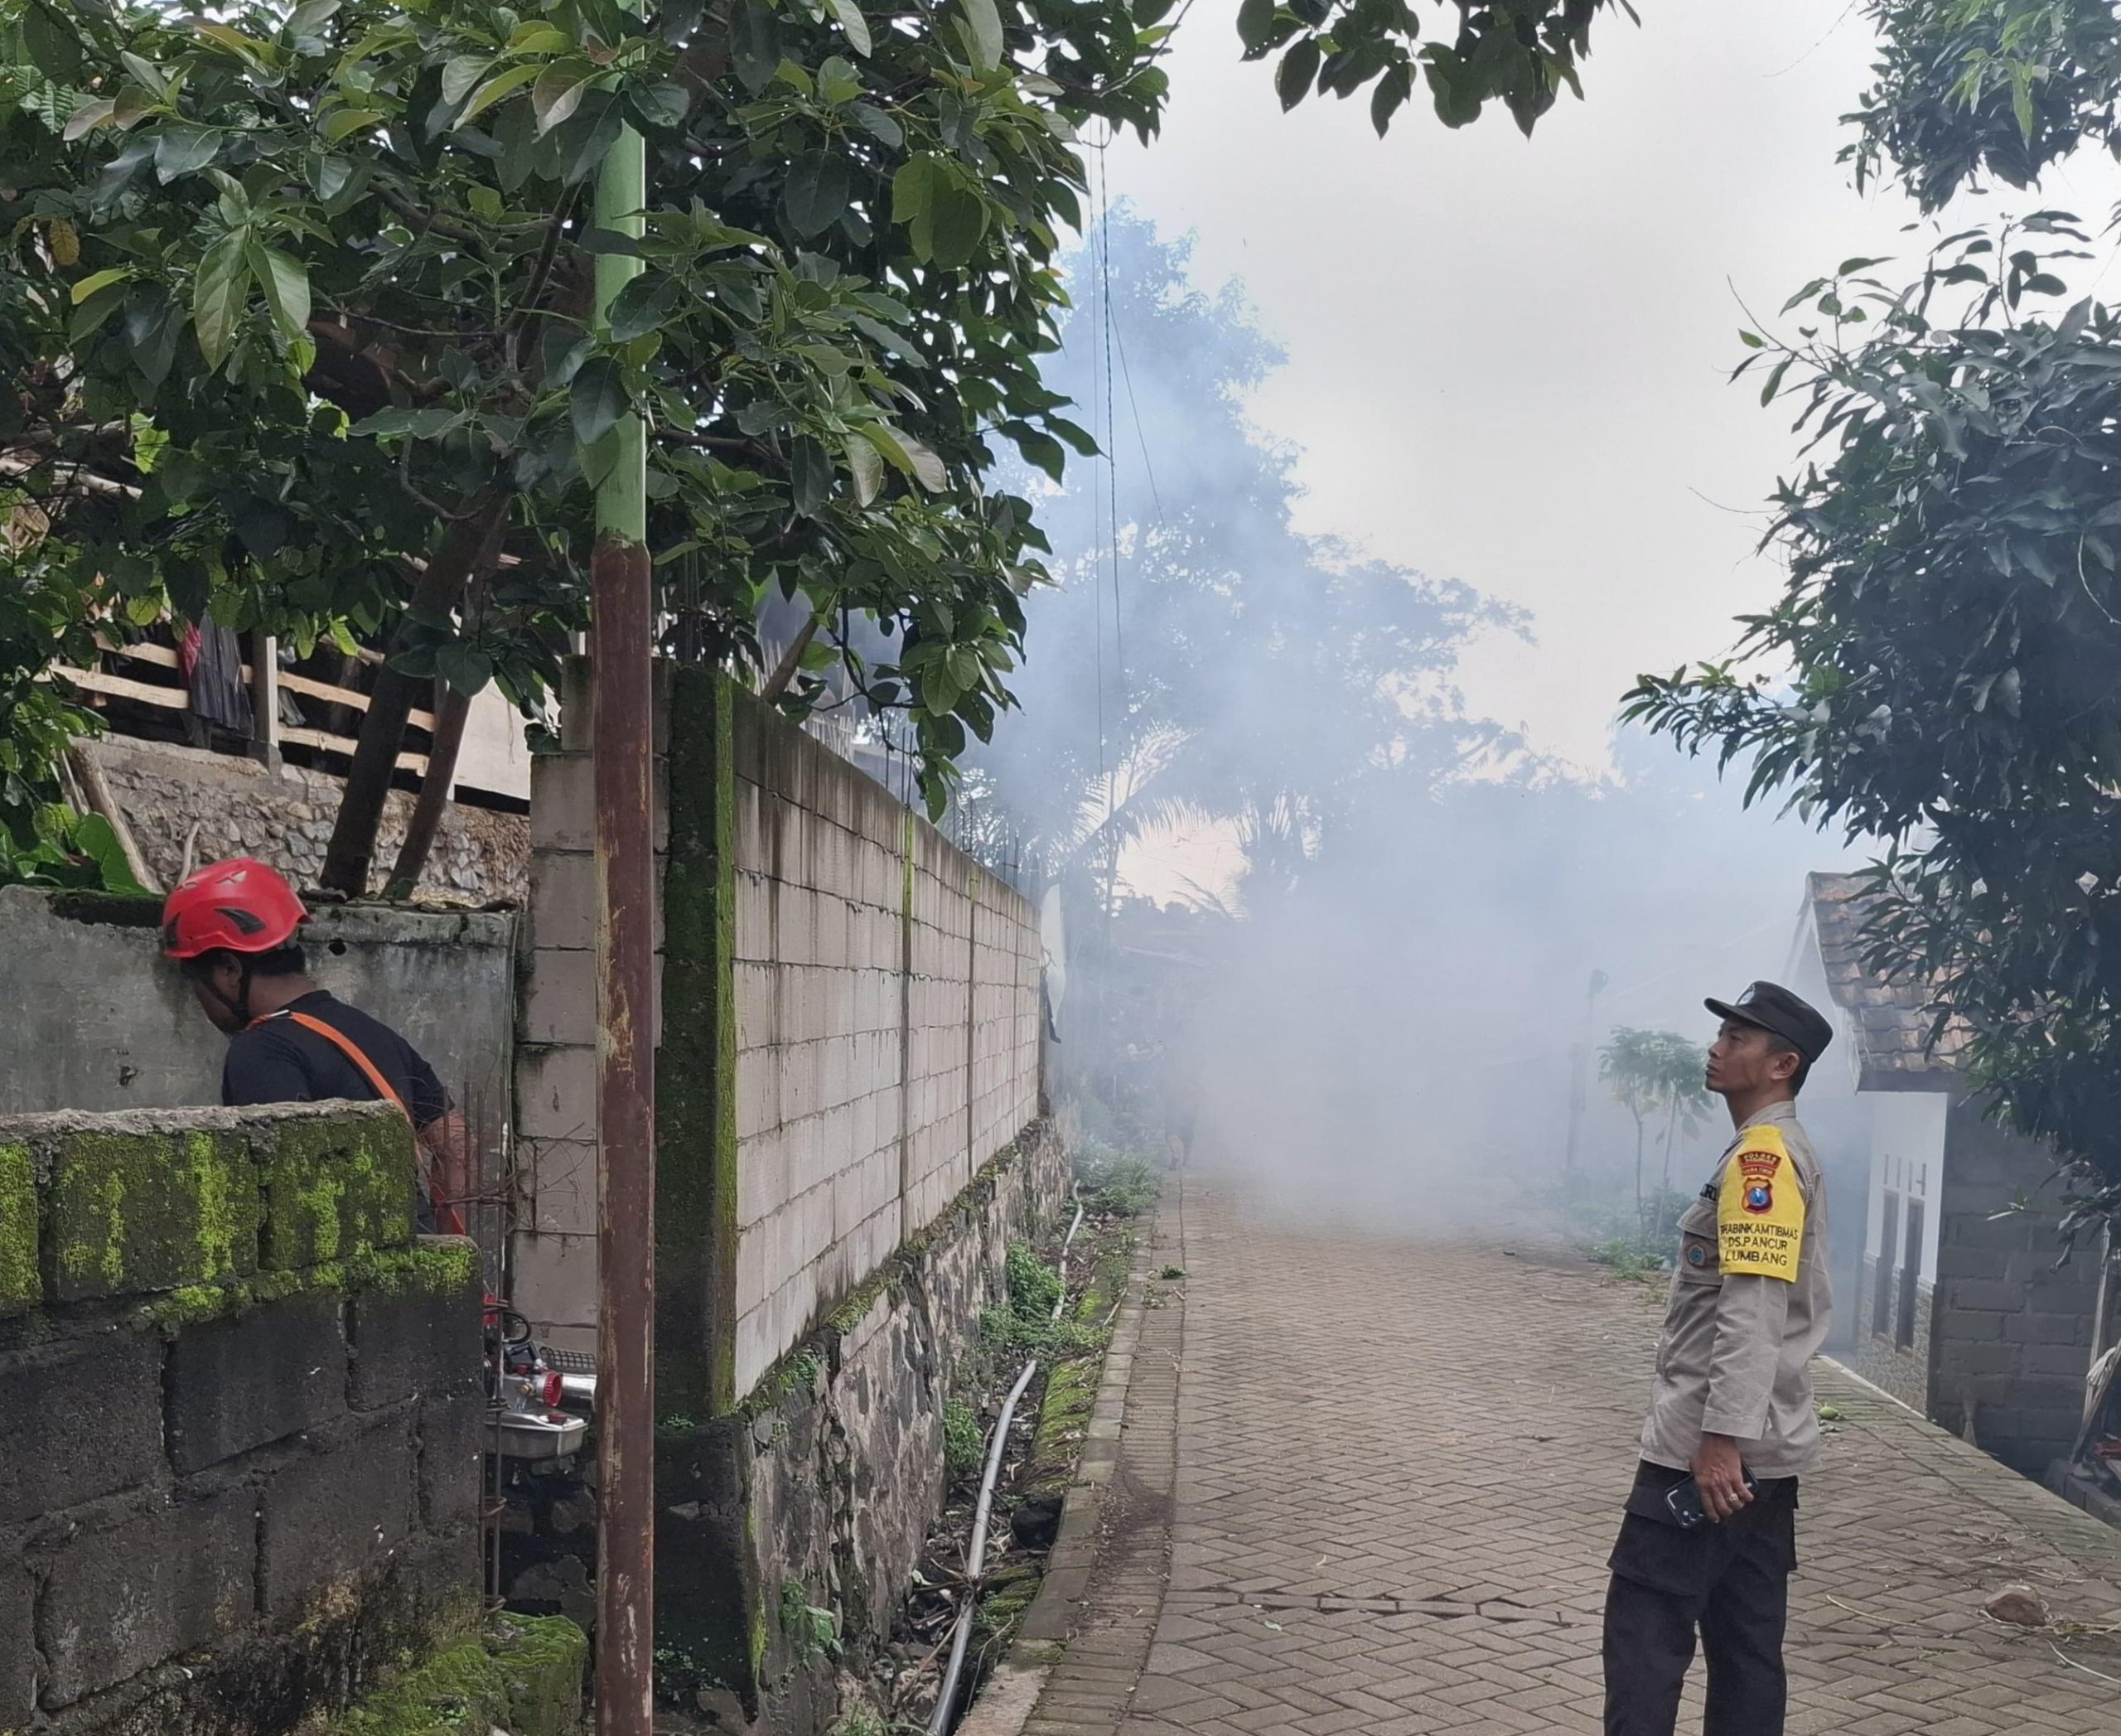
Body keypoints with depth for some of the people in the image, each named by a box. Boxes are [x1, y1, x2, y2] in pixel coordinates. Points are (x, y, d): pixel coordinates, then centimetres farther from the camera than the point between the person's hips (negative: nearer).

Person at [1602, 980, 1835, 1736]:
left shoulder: (1762, 1155, -13)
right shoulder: (1788, 1155, 18)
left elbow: (1754, 1310, -23)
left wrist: (1721, 1437, -26)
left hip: (1709, 1450, -10)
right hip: (1763, 1451, 10)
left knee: (1645, 1632, -9)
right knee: (1746, 1645, 11)